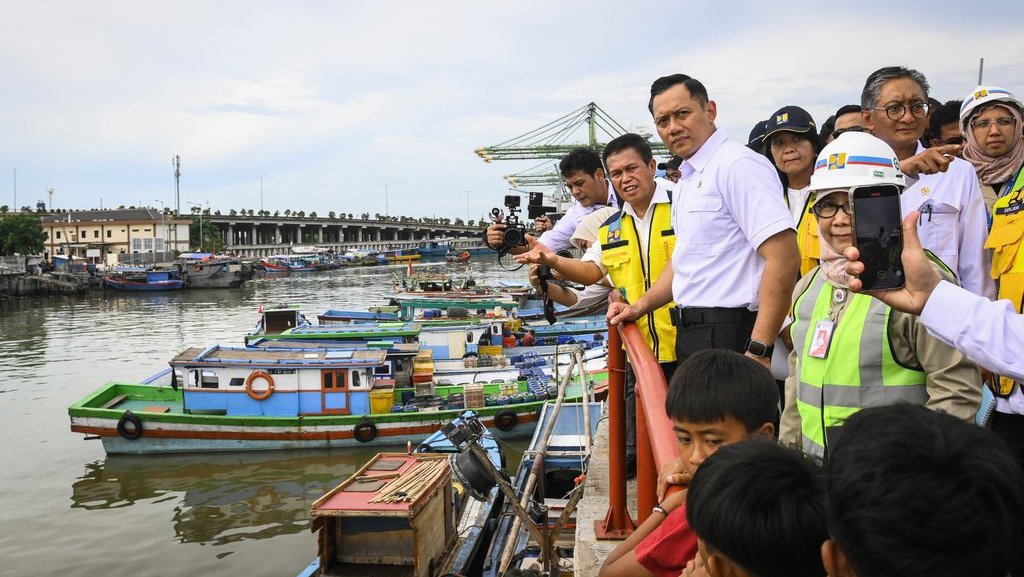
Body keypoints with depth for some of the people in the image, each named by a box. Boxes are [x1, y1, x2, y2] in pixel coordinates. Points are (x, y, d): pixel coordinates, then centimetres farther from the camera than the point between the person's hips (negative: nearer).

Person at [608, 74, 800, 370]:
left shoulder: (738, 165, -14)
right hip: (690, 334, 9)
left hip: (728, 335, -9)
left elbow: (784, 258, -22)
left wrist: (758, 351, -25)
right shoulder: (685, 181, 16)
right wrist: (639, 307, 15)